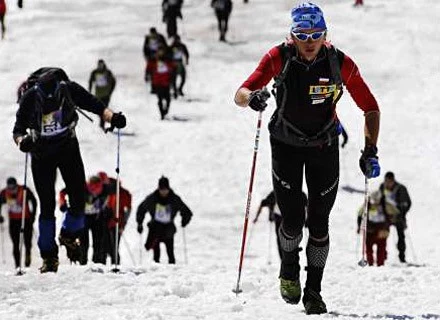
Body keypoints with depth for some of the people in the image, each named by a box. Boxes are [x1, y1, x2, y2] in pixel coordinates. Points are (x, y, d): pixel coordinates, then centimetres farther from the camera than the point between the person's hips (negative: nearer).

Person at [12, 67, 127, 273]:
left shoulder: (69, 90, -22)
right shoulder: (30, 98, -24)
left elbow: (94, 105, -13)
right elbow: (18, 130, -21)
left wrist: (112, 117, -32)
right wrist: (22, 141, -43)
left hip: (68, 148, 2)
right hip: (41, 154, -1)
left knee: (78, 198, -5)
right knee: (47, 204, -6)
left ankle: (69, 235, 25)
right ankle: (49, 256, 5)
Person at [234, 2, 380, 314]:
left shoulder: (340, 63, -19)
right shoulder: (280, 58, -20)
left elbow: (370, 107, -9)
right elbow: (240, 95, -24)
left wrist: (370, 151, -17)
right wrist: (252, 97, -47)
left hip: (324, 147, 0)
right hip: (286, 145, 0)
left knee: (319, 224, -1)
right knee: (293, 220, -9)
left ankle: (313, 291, 16)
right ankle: (289, 267, 23)